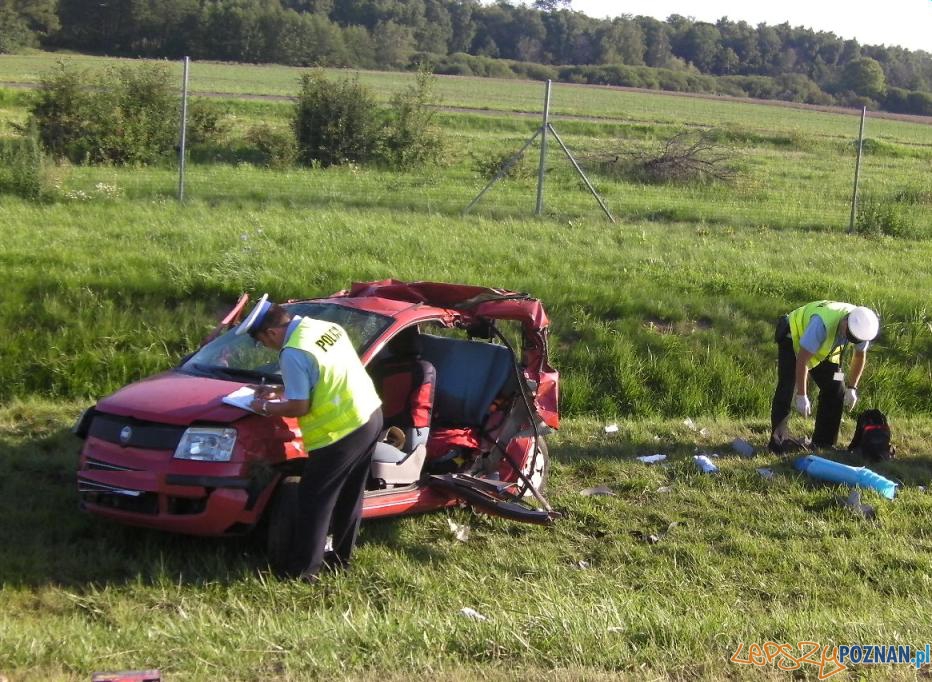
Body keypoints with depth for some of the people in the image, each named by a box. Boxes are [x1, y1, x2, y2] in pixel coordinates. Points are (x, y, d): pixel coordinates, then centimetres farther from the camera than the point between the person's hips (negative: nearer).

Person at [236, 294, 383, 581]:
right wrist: (278, 392, 18)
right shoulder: (327, 327, 9)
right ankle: (341, 556, 33)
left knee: (314, 500, 4)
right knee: (349, 496, 21)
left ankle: (303, 569, 11)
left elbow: (299, 407, -17)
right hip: (371, 415, 9)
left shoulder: (294, 353, -19)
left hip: (341, 432, -9)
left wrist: (265, 407, 0)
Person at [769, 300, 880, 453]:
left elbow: (860, 356, -2)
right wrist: (801, 395, -34)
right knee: (787, 389, -18)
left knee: (836, 390, -1)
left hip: (825, 349, 6)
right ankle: (777, 442, -13)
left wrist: (851, 388, -1)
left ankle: (823, 442, 9)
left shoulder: (861, 327, -23)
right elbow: (802, 359, -38)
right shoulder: (823, 324, -44)